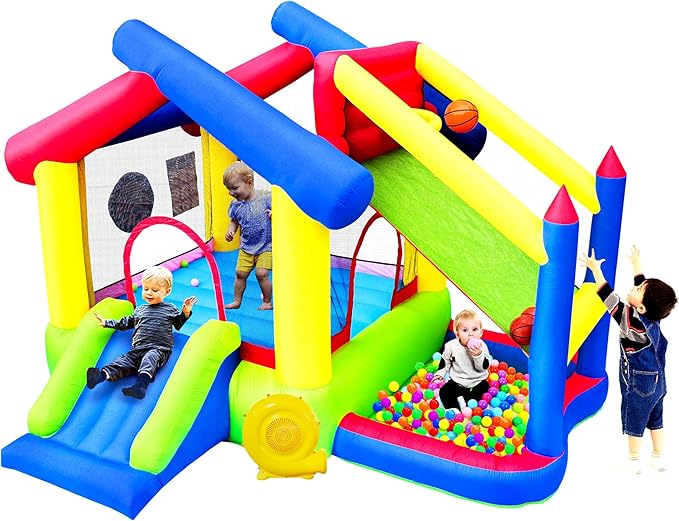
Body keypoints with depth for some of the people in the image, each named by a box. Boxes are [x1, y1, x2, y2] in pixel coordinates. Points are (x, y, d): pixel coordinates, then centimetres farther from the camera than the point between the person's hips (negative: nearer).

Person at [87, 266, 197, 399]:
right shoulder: (139, 310, 28)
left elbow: (179, 324, 22)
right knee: (123, 361, -21)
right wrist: (107, 322, 39)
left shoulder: (170, 309, 16)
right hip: (138, 349, 4)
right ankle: (101, 376, -44)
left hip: (158, 349, -4)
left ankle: (141, 384, -60)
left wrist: (185, 312, 6)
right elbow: (126, 322, 40)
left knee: (149, 358, -37)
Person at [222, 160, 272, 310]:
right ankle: (237, 301, 24)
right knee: (240, 273, 6)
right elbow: (234, 221, 12)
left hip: (266, 246, -4)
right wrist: (231, 230, -8)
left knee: (261, 273, -10)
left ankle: (267, 302, 11)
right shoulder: (236, 204, -4)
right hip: (246, 247, 4)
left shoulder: (266, 197, -17)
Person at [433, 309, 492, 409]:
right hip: (457, 381, 1)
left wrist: (478, 355, -36)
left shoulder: (481, 346, -16)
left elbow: (484, 367, -20)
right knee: (444, 392, -18)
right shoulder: (451, 345, -11)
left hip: (477, 381, -1)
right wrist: (440, 373, 4)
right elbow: (445, 360, 10)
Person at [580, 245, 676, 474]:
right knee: (655, 420, 22)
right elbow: (643, 285, 4)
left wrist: (595, 269, -31)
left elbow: (609, 298, -32)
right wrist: (636, 263, 17)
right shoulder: (651, 315, -11)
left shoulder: (634, 323, -31)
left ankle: (634, 460, 30)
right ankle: (658, 458, 36)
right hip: (657, 383, 7)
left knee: (634, 422, 13)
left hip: (638, 386, -7)